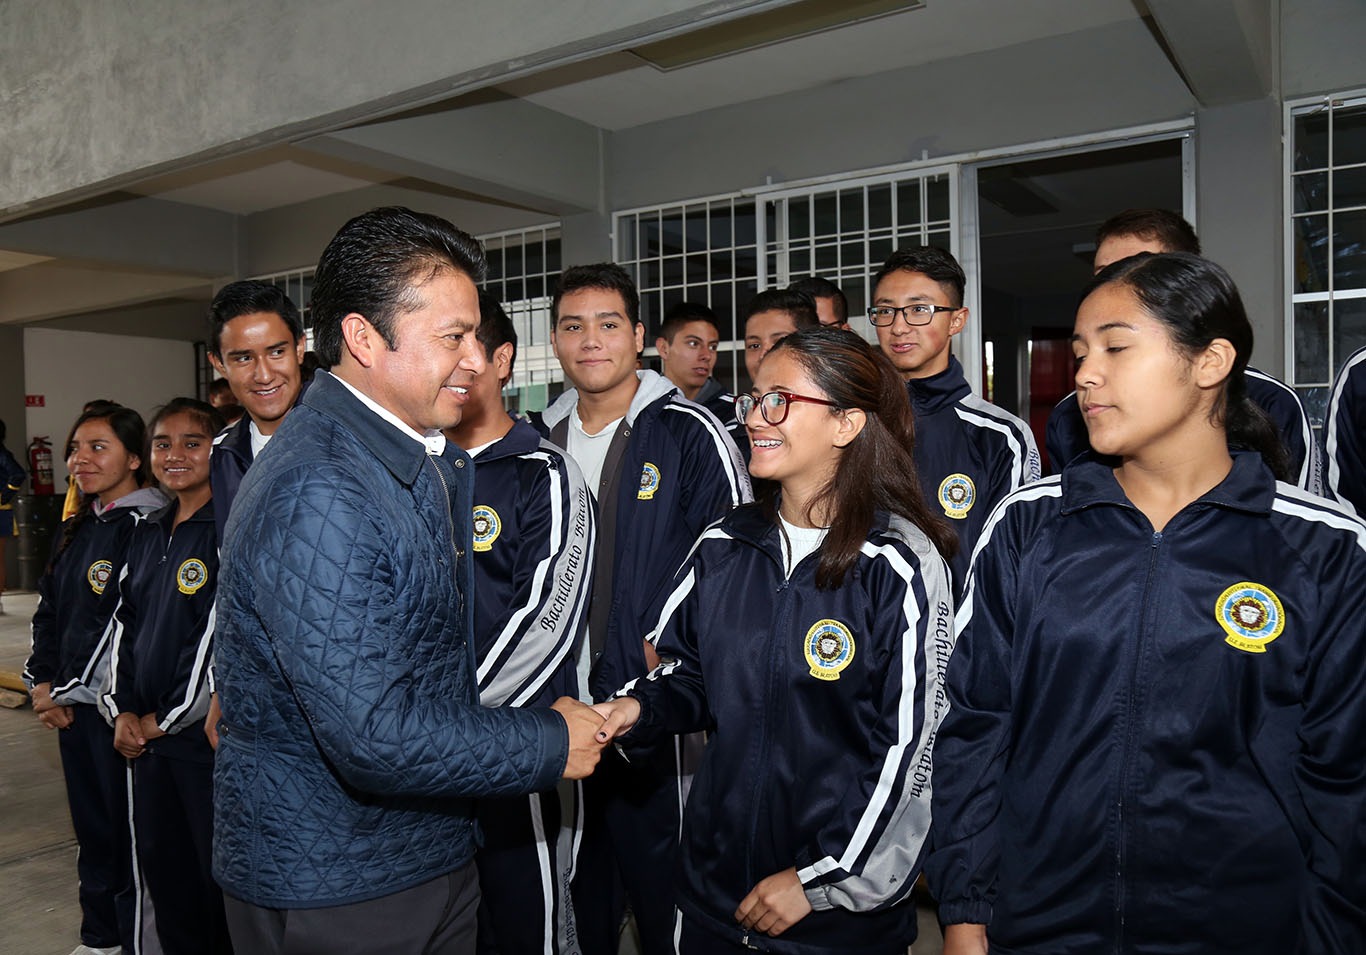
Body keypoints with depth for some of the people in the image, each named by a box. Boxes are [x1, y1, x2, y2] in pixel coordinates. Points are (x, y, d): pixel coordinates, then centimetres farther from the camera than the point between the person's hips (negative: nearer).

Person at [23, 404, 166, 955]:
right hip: (71, 707, 8)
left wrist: (69, 691, -12)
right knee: (92, 829, 19)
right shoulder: (79, 528, 12)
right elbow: (48, 610, 17)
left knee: (129, 833, 3)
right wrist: (42, 684, 6)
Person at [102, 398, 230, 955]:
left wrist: (167, 718, -10)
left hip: (205, 732, -7)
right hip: (145, 733, 7)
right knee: (160, 862, 18)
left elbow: (225, 638, -16)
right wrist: (123, 710, 3)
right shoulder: (146, 533, 11)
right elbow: (124, 625, 14)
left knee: (216, 868, 4)